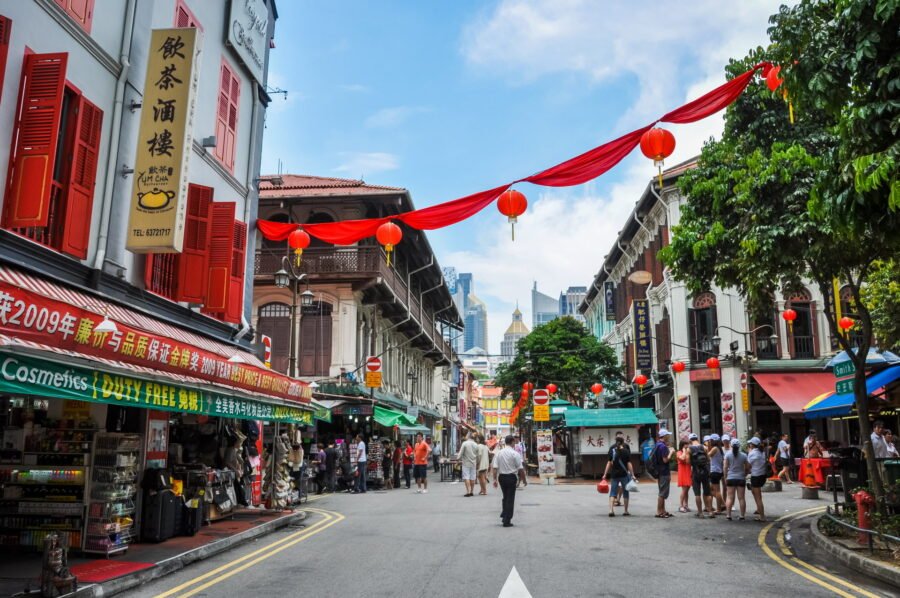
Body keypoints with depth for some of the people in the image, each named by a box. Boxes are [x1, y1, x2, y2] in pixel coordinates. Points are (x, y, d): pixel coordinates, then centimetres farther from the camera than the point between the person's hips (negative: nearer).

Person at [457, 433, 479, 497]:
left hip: (466, 463, -5)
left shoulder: (465, 443, -9)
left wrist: (458, 458, 6)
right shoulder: (476, 445, 6)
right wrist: (477, 464, 22)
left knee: (466, 477, -4)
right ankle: (472, 491, 12)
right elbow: (477, 456, 12)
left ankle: (468, 491, -11)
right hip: (473, 463, 5)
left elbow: (461, 453, -9)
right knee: (472, 478, 8)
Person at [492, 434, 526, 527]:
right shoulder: (515, 453, -11)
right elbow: (521, 468, -10)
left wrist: (495, 479, 2)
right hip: (511, 477, -4)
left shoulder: (499, 453, 2)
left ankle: (504, 516, 23)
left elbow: (495, 467, -2)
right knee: (510, 499, 3)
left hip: (501, 477, 5)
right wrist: (524, 480, 0)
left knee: (505, 497, 23)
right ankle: (507, 521, 3)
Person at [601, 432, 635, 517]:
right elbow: (629, 464, -9)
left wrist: (605, 474, 2)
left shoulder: (612, 450, 0)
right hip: (624, 474, -2)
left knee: (613, 493, 5)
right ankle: (626, 511, 16)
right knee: (625, 493, 11)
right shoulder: (626, 451, -6)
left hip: (614, 474, 2)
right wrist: (632, 475, -5)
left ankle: (611, 510, -9)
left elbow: (609, 463, -1)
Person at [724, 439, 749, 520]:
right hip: (741, 478, 1)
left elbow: (725, 467, -5)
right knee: (741, 498, 5)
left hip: (731, 478, -1)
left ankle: (728, 515, -1)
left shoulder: (728, 454, -4)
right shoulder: (743, 455, 1)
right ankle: (742, 515, 7)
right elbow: (747, 467, 5)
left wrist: (725, 477, 2)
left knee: (730, 497, 2)